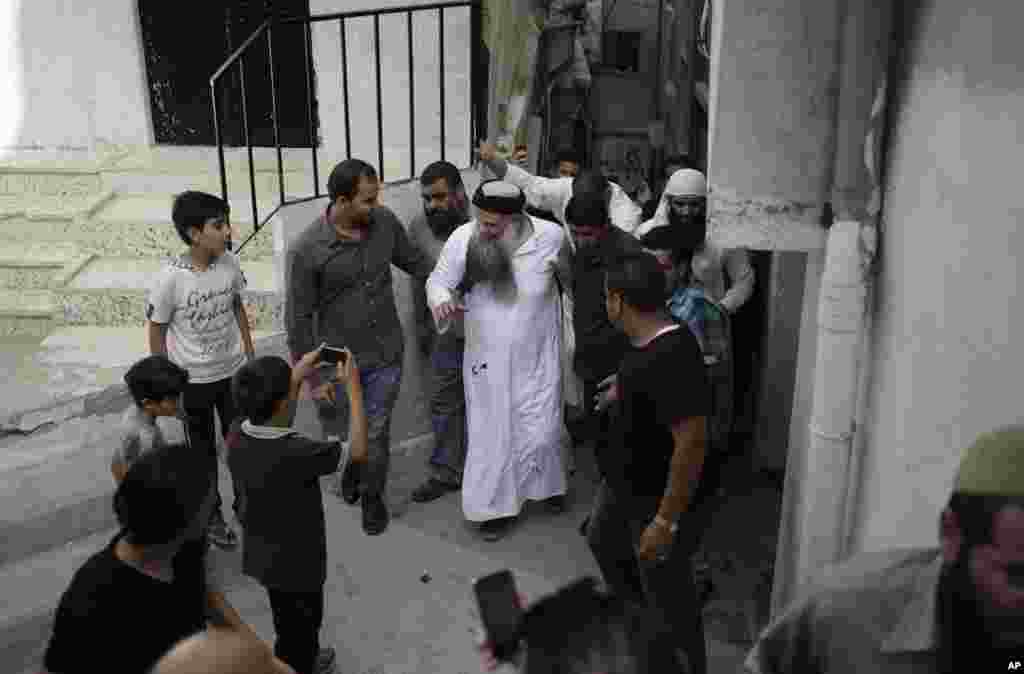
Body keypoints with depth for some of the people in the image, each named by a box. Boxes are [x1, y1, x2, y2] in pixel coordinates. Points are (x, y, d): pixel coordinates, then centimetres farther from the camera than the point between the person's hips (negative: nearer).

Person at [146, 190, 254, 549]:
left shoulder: (230, 263, -11)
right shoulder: (171, 278, -24)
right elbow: (156, 329, -11)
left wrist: (250, 355, 11)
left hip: (234, 371, 4)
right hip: (193, 380, -4)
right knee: (204, 452, 15)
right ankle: (211, 515, 36)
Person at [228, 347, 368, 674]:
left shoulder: (239, 437, -15)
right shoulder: (295, 453, -37)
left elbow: (272, 416, 9)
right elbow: (358, 451, -25)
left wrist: (296, 376, 5)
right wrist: (353, 387, -20)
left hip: (262, 555, 7)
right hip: (295, 563, -7)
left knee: (293, 623, 33)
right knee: (298, 628, 20)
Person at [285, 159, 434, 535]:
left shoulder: (385, 222, -10)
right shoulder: (306, 250, -21)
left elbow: (415, 262, 10)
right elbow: (298, 319, -13)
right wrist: (313, 377, -10)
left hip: (386, 356, 2)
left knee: (376, 434, 13)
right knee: (339, 437, 16)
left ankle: (373, 495, 38)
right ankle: (349, 476, 49)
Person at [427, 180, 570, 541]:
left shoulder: (550, 236, -17)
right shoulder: (462, 239, -18)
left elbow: (575, 275, 2)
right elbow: (438, 280, -5)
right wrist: (442, 300, -30)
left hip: (537, 357, 0)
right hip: (487, 358, 0)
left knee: (540, 432, 10)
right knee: (492, 432, 10)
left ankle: (547, 485, 42)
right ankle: (496, 505, 30)